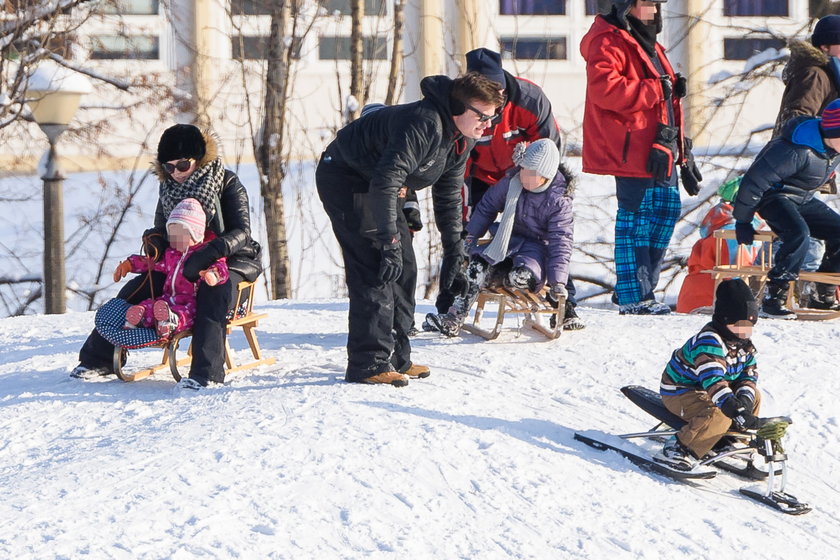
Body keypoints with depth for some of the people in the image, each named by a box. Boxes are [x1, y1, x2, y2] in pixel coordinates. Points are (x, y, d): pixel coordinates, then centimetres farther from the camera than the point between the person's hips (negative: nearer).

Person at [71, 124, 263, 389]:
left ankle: (206, 370, -47)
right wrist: (153, 239, -16)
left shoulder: (227, 183, -13)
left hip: (230, 259, -6)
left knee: (214, 290, -38)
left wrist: (209, 252, -40)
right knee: (136, 289, -11)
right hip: (182, 262, 6)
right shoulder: (168, 188, 5)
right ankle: (98, 358, -1)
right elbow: (162, 229, 10)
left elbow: (241, 232, -22)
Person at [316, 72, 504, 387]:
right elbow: (385, 183, -38)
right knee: (375, 269, -17)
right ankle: (368, 364, -17)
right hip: (344, 180, -10)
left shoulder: (462, 138, -1)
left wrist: (453, 247, 10)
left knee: (404, 269, 9)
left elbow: (448, 193, 12)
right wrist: (389, 242, -38)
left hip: (378, 186, 10)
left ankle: (396, 358, 15)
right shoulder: (423, 125, -33)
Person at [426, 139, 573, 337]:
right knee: (478, 265, -24)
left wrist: (558, 282, -23)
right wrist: (471, 235, 12)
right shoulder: (511, 183, -5)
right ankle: (454, 318, -28)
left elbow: (560, 242, -18)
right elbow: (488, 205, 11)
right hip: (510, 240, 4)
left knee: (521, 276, -37)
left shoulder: (559, 201, -17)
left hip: (538, 245, -4)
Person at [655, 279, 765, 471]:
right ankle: (677, 452, -28)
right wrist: (737, 410, -53)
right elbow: (712, 378, -44)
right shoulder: (709, 341, -31)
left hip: (703, 391, 10)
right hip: (679, 393, -10)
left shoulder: (744, 344, 1)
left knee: (754, 397, 5)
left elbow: (749, 374, 3)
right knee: (719, 415, -34)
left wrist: (745, 399, -21)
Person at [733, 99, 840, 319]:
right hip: (776, 197, -9)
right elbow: (754, 181, -25)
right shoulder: (797, 151, -31)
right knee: (799, 235, -34)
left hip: (804, 200, 9)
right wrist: (742, 221, -17)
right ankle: (773, 299, -28)